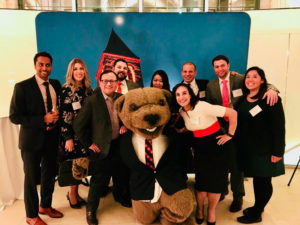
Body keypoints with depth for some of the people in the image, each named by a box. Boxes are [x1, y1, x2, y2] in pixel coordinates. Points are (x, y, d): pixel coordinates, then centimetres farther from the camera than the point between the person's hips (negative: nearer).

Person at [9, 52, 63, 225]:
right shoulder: (22, 87, -12)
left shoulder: (56, 84, 3)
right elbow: (15, 116, -15)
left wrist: (56, 119, -1)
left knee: (50, 174, 20)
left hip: (52, 138, 5)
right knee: (32, 178, 10)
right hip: (32, 139, -5)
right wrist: (43, 120, -23)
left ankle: (45, 206, 44)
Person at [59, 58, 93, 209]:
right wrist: (68, 138, -15)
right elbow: (64, 115, -11)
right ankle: (72, 194, 25)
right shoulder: (66, 89, -8)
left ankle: (75, 193, 28)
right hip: (72, 134, -5)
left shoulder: (88, 89, 8)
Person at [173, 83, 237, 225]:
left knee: (215, 180, 5)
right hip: (199, 148, 4)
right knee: (201, 180, 0)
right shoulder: (182, 111, -1)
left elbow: (232, 113, -20)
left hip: (216, 145, -4)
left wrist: (230, 135, -13)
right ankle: (199, 209, 29)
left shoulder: (203, 107, -22)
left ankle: (211, 211, 31)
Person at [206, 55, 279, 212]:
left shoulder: (240, 79, -2)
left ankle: (237, 196, 27)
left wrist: (271, 89, -34)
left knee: (235, 161, 6)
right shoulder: (211, 85, 6)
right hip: (220, 127, 3)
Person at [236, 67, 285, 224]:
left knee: (263, 181, 7)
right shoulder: (243, 99, 6)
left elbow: (279, 127, -14)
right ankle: (258, 207, 37)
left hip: (264, 150, -5)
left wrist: (277, 152, -14)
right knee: (256, 179, 18)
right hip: (247, 149, 6)